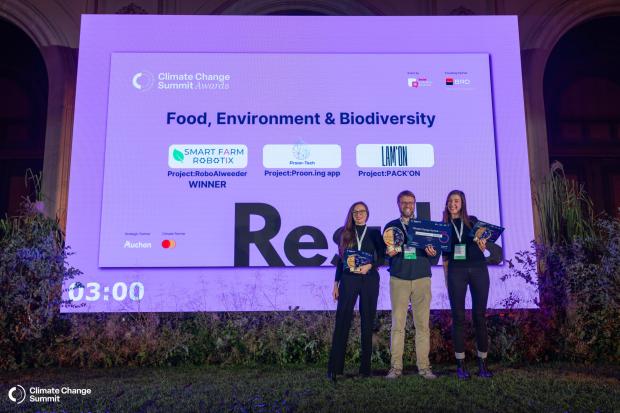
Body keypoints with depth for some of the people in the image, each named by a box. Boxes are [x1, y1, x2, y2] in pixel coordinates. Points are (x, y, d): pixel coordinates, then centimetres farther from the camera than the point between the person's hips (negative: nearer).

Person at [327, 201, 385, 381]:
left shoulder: (374, 233, 10)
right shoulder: (346, 233, 12)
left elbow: (381, 257, 4)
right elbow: (340, 259, 12)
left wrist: (369, 266, -15)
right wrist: (336, 283, 8)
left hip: (369, 280, 0)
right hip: (348, 279, 0)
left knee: (367, 322, 2)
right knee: (342, 322, -6)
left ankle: (365, 367, 9)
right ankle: (334, 368, -5)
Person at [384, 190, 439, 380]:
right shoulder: (391, 227, 13)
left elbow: (435, 260, 12)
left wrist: (432, 253, -10)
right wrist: (389, 253, -12)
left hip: (422, 279, 1)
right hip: (399, 279, -1)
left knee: (423, 324, -2)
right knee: (398, 324, -4)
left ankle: (424, 366, 4)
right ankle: (396, 367, 0)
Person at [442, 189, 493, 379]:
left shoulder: (472, 221, 11)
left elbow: (482, 240, 4)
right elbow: (445, 255, 13)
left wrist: (482, 244, -20)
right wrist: (446, 278, 6)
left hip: (478, 269, 0)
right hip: (456, 271, 0)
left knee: (480, 315, 0)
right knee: (458, 317, -2)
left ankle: (483, 363, 7)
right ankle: (461, 364, 4)